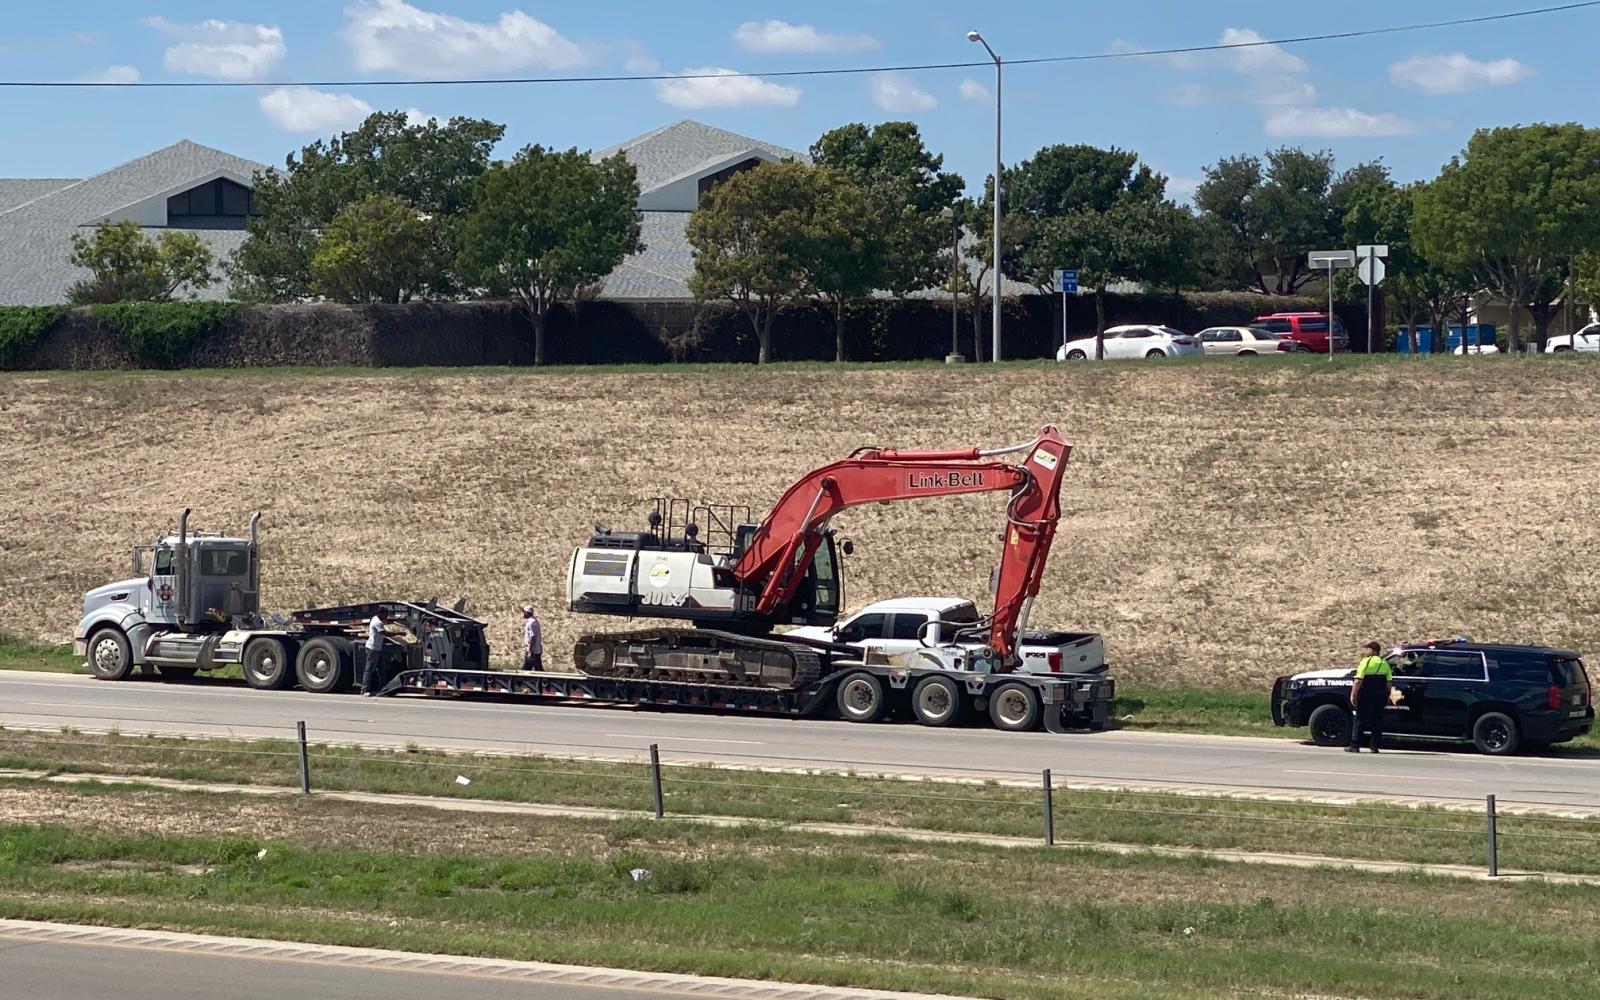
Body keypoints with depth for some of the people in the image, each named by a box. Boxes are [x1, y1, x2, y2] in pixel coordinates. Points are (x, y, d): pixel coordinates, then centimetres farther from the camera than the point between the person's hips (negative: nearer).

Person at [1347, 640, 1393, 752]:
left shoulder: (1366, 661, -8)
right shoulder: (1385, 663, 10)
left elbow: (1358, 680, -14)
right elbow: (1388, 682, 11)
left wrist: (1353, 694, -11)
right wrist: (1387, 697, 18)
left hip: (1366, 697, -5)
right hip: (1380, 696, 5)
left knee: (1359, 720, 1)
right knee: (1377, 721, 10)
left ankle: (1355, 746, -1)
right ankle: (1375, 746, 7)